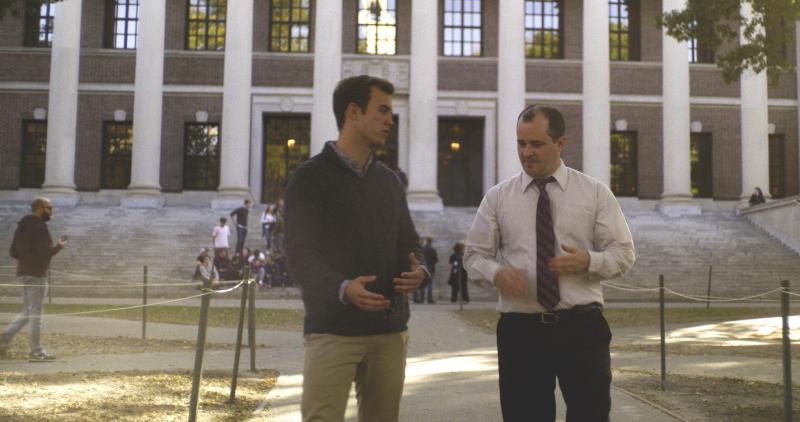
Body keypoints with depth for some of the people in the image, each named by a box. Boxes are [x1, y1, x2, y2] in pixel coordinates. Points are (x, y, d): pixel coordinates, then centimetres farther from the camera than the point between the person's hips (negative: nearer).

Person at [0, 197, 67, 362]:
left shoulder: (21, 226, 14)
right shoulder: (39, 227, -14)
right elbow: (46, 252, -20)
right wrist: (59, 245, -4)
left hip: (22, 273, 9)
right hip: (36, 274, -9)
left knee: (28, 311, 18)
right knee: (35, 313, -3)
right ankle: (36, 351, 3)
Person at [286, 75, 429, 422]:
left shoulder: (388, 180, 15)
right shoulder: (311, 177, -4)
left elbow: (408, 243, 16)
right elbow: (302, 256, -13)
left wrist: (419, 270, -8)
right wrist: (343, 288, -31)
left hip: (390, 328, 6)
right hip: (333, 329, -6)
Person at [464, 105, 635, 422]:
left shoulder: (595, 193, 5)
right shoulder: (497, 197, 6)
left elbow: (623, 254, 5)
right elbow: (475, 254, 7)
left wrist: (588, 261, -17)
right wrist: (497, 272, -16)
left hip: (581, 327, 0)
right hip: (520, 329, 1)